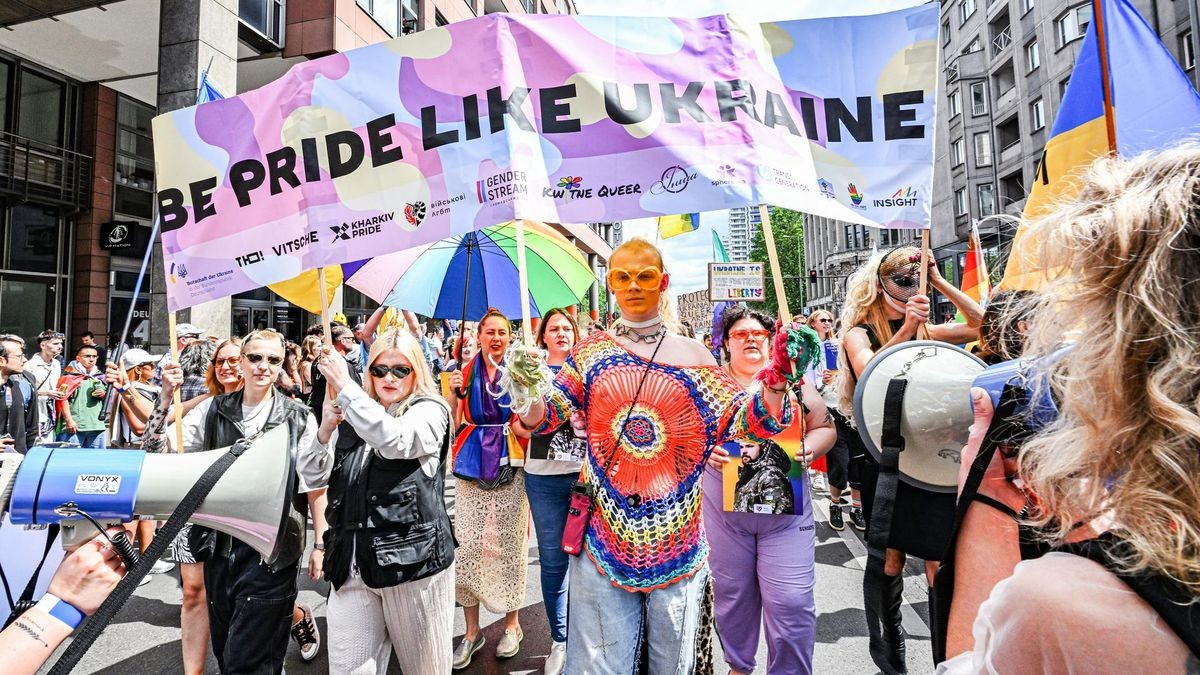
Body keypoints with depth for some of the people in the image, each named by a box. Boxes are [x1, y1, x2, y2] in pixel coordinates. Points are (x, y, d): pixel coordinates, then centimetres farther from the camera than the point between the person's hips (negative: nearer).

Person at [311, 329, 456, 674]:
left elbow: (395, 440, -24)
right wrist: (326, 429, -4)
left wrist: (344, 385, -18)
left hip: (412, 557, -4)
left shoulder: (430, 411, -2)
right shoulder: (356, 416, 15)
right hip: (352, 562, 5)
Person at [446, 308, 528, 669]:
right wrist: (454, 392, -12)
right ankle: (471, 631, 19)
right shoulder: (466, 372, 6)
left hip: (509, 464, -1)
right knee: (467, 545, 3)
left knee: (508, 544, 5)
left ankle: (512, 623, 24)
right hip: (471, 464, 2)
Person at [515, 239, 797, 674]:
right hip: (604, 537, 0)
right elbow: (543, 418, -2)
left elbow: (751, 422, -2)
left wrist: (775, 382, -20)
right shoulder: (591, 352, 2)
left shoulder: (692, 355, 1)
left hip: (676, 542, 1)